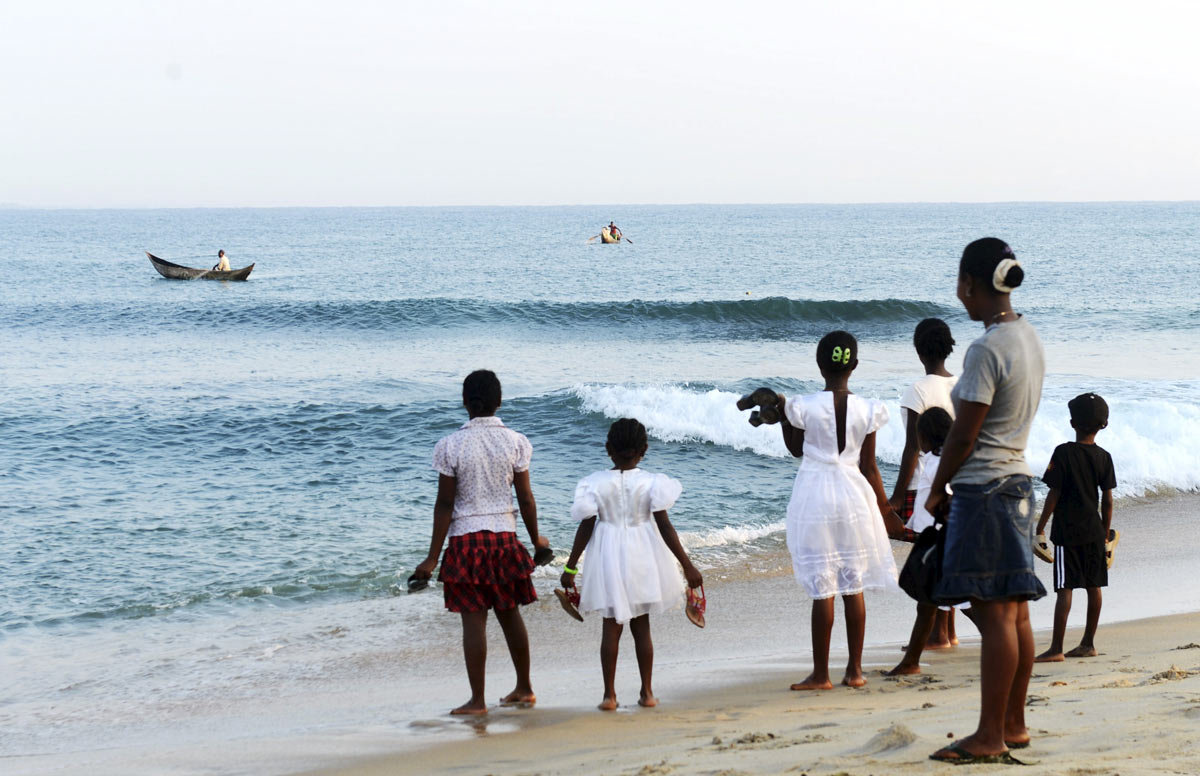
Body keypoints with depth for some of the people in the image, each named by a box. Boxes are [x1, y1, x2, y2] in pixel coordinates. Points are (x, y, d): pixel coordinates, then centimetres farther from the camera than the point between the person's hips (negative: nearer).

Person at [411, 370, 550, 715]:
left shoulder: (450, 446, -10)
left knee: (474, 620, 0)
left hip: (466, 538, -3)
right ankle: (524, 689, 27)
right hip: (505, 535, 3)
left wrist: (432, 557, -3)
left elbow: (445, 505, -9)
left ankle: (477, 700, 3)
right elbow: (526, 498, 1)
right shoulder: (515, 441, -3)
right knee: (510, 613, 16)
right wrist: (536, 539, 18)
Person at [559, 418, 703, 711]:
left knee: (611, 626, 7)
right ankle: (646, 692, 14)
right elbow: (665, 527, -9)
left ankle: (609, 694, 5)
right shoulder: (651, 483, -7)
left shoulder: (596, 483, -7)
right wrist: (687, 565, -5)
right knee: (642, 626, 11)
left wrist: (570, 567, 2)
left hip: (608, 557, 0)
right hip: (643, 558, 0)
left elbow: (586, 527, -6)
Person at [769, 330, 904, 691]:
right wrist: (884, 508, 11)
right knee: (853, 588, 10)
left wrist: (782, 414, 18)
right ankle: (855, 669, 14)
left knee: (822, 591, 0)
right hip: (854, 497, 2)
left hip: (815, 497, -2)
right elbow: (869, 466, 1)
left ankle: (821, 674, 5)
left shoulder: (804, 407, -10)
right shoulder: (866, 410, -4)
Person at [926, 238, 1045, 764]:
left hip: (983, 488, -10)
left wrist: (937, 489, -2)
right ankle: (1014, 725, 20)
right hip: (1018, 481, 10)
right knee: (1015, 613, 13)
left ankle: (990, 737, -3)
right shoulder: (1028, 337, 10)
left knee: (994, 615, -7)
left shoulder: (986, 350, -18)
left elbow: (964, 434, -16)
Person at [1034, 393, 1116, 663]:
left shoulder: (1064, 453, -10)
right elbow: (1107, 501, 6)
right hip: (1094, 530, 5)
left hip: (1067, 531, -5)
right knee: (1094, 586, 11)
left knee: (1064, 589, -7)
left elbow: (1054, 494, -10)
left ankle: (1056, 649, -9)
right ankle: (1088, 643, 19)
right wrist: (1105, 534, 16)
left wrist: (1040, 527, -3)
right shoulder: (1104, 457, 3)